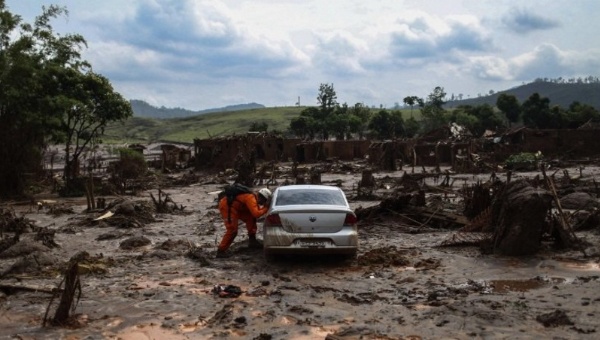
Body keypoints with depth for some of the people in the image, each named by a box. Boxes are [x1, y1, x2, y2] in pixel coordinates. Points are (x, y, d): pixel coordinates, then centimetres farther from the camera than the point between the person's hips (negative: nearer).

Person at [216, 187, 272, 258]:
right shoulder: (251, 198, -19)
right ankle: (221, 251, -8)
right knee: (232, 230, -14)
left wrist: (264, 207, 7)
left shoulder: (254, 197, 10)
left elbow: (255, 211, 19)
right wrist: (266, 208, -14)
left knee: (251, 217, 9)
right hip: (226, 205, -10)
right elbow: (256, 214, -26)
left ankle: (252, 240, 14)